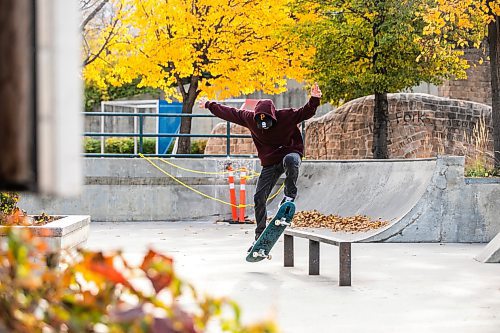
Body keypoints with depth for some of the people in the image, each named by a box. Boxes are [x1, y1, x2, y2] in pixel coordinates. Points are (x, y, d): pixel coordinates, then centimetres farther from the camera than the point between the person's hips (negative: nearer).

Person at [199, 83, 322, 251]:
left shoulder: (286, 116, -20)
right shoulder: (250, 118, -8)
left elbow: (305, 112, -24)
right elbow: (229, 113, 4)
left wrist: (314, 100, -43)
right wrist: (209, 105, 12)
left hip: (291, 153, -4)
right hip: (269, 163, 4)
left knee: (290, 160, -43)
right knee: (259, 198, -3)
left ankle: (289, 195, -21)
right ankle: (260, 236, 6)